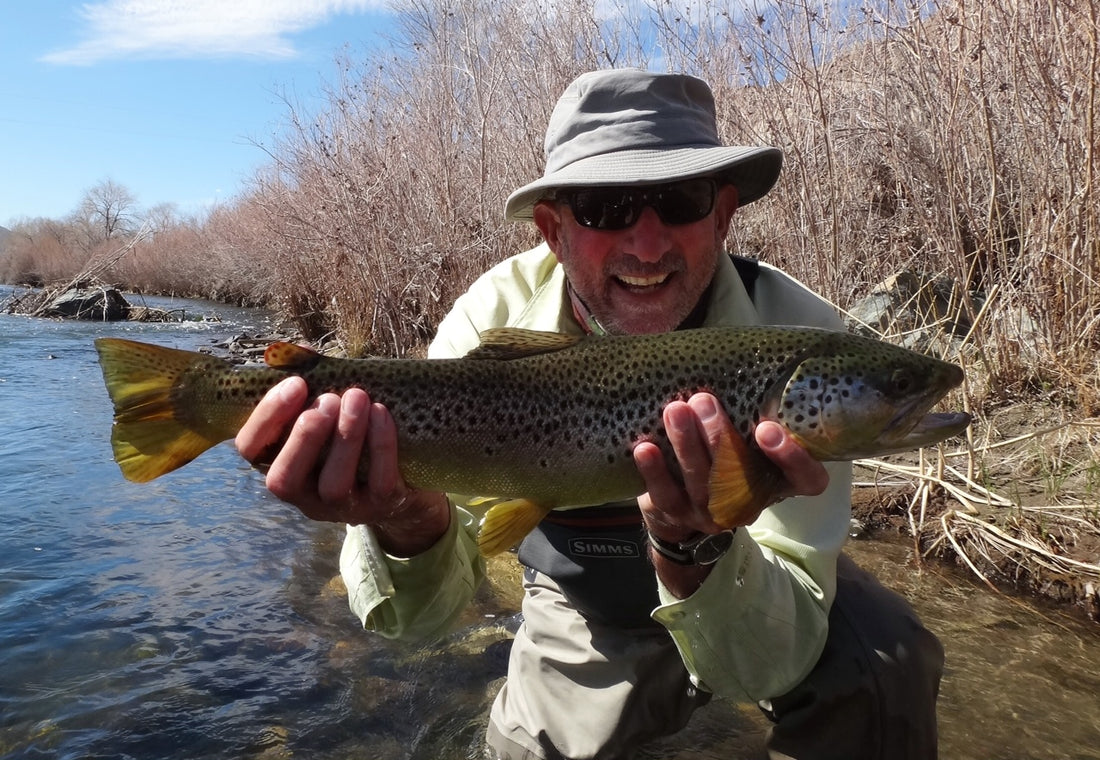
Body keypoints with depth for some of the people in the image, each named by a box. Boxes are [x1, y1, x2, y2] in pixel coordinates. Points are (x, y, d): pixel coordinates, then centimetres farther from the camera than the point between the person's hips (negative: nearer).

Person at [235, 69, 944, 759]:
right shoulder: (492, 320, -25)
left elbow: (776, 662, -32)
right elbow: (429, 613, -25)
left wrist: (695, 546, -52)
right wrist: (412, 527, -47)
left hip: (760, 595, -1)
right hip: (587, 612, 2)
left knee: (883, 671, -26)